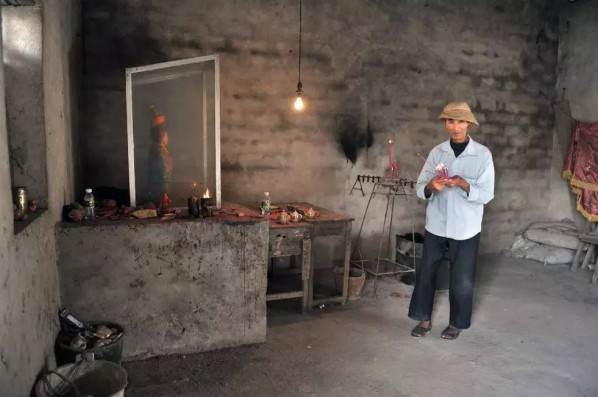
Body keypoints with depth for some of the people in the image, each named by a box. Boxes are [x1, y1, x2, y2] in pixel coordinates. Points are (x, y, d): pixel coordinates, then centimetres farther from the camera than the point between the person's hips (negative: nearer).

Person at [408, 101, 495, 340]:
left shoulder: (483, 154, -7)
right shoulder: (437, 152, 1)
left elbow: (487, 194, -10)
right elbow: (420, 188, -1)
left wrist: (463, 184, -25)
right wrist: (431, 187, -23)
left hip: (465, 228, -2)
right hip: (436, 225, 3)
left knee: (462, 280, 7)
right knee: (426, 273, 9)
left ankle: (457, 323, 28)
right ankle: (424, 319, 26)